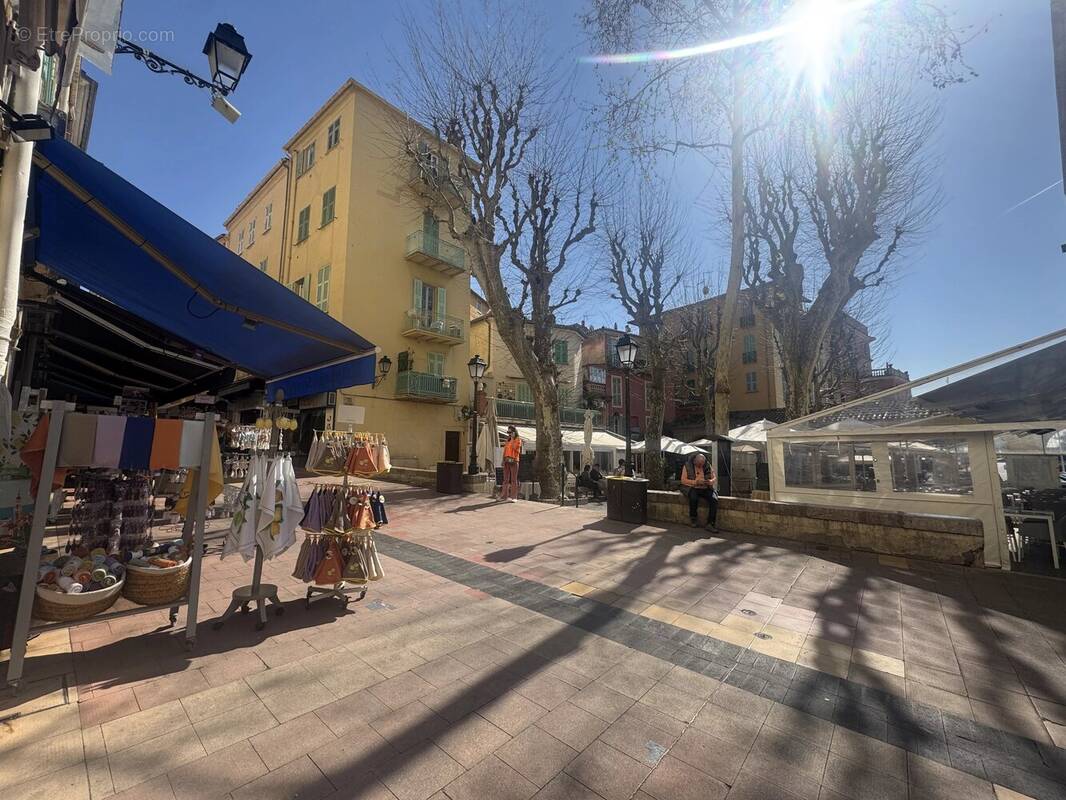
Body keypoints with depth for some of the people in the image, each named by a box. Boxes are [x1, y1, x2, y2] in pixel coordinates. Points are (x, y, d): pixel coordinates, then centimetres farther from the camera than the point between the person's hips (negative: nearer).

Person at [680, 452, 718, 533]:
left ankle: (710, 524, -23)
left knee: (714, 499, -26)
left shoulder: (707, 466, 5)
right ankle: (693, 518, -11)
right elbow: (683, 480, -10)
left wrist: (711, 481, -17)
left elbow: (715, 478, 8)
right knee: (693, 497, -36)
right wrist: (695, 482, -24)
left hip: (705, 489, 3)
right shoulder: (687, 466, -5)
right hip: (692, 488, -3)